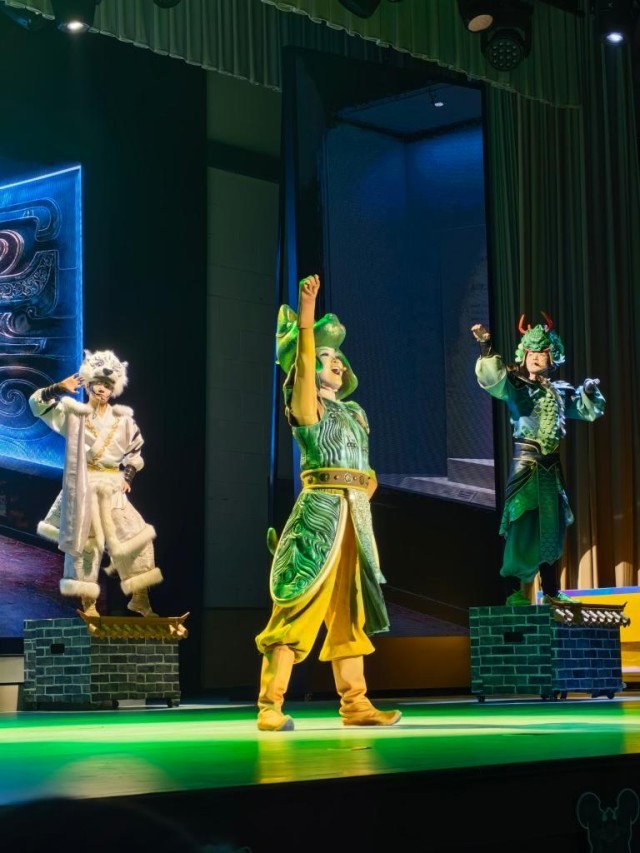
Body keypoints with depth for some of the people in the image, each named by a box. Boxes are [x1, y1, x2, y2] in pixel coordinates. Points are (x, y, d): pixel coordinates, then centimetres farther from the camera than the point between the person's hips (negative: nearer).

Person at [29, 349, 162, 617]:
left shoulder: (123, 420, 7)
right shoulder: (74, 412, 1)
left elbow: (135, 452, 16)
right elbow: (38, 403, -6)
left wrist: (127, 476, 3)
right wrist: (60, 388, -19)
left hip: (112, 488, 2)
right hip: (82, 487, -2)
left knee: (135, 537, -3)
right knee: (84, 542, 0)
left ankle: (139, 598, 7)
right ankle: (88, 603, 7)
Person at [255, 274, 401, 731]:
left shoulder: (355, 412, 20)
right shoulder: (304, 405, 3)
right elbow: (304, 365, -15)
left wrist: (361, 499, 8)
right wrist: (306, 319, -23)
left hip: (357, 513, 7)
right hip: (320, 509, -7)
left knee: (350, 608, 8)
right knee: (300, 605, -11)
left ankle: (355, 703, 12)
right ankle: (270, 706, -12)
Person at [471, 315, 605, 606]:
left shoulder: (560, 390, 12)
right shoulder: (515, 384, -3)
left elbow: (589, 410, 26)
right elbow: (492, 377, -24)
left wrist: (590, 392, 6)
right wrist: (485, 346, -37)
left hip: (551, 465, 6)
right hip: (526, 464, -6)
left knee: (551, 528, 11)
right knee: (523, 527, -12)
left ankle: (551, 591, 20)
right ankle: (516, 590, -6)